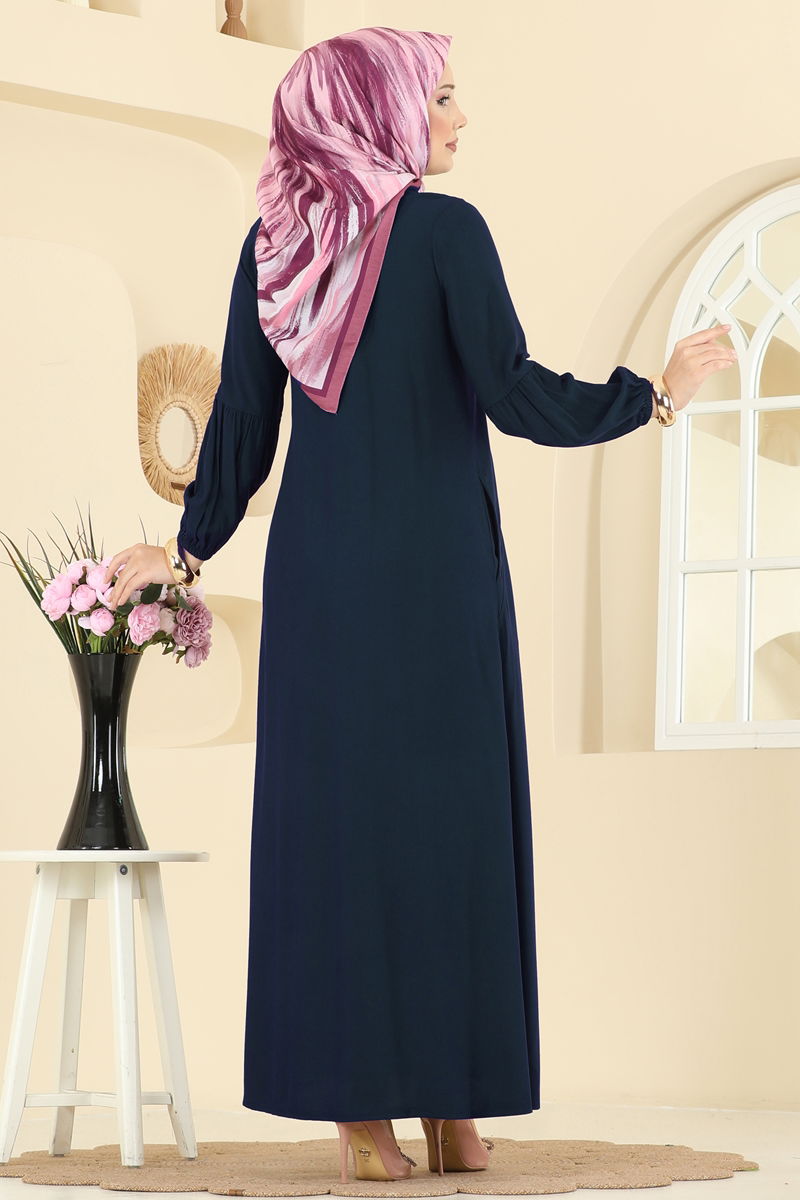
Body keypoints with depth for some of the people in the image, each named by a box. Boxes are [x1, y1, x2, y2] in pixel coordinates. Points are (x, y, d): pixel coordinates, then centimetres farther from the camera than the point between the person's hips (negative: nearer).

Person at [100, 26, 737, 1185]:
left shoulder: (271, 246, 4)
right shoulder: (445, 229, -9)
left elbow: (239, 427, 6)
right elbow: (516, 397, -14)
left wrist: (188, 550, 20)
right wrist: (657, 394, 0)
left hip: (317, 570, 4)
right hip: (438, 570, -4)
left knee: (333, 823, 5)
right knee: (454, 825, 3)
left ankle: (360, 1112, 4)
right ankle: (453, 1108, 4)